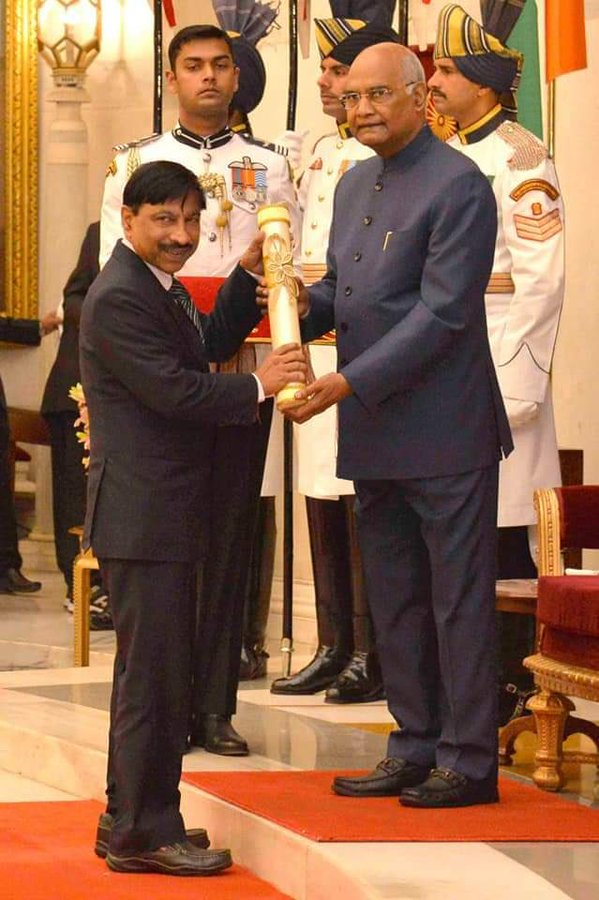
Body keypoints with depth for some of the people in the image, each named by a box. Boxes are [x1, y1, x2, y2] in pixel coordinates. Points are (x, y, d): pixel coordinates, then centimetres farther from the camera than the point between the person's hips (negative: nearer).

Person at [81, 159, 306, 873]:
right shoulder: (119, 297, -17)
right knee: (156, 673, -7)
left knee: (148, 671, 17)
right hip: (141, 513, -11)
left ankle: (129, 820, 27)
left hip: (166, 512, 11)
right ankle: (145, 834, -1)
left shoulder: (160, 287, 16)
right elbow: (173, 390, -23)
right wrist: (259, 386, -17)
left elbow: (209, 343, 21)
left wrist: (248, 276, 13)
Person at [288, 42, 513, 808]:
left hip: (444, 433, -9)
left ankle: (468, 761, 6)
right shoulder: (354, 185, 15)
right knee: (394, 602, 13)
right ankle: (415, 750, 22)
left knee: (458, 601, -1)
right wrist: (296, 307, -2)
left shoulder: (457, 186, -12)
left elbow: (442, 312, -18)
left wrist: (351, 383, -21)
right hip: (374, 438, 9)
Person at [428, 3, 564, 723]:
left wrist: (513, 385, -16)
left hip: (494, 371, -8)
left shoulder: (520, 159, -9)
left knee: (504, 539, -5)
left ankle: (513, 685, 1)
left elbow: (540, 282, -14)